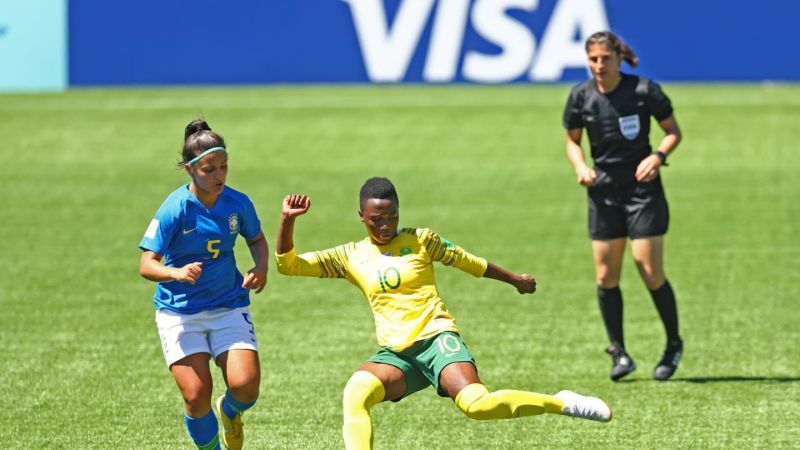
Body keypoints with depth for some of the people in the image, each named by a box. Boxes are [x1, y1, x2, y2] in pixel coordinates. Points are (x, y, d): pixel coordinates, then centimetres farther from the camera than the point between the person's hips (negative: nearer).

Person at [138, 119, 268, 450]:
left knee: (246, 385, -14)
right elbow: (146, 265, -18)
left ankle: (229, 412, 23)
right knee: (196, 396, -11)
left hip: (229, 306, 2)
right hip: (179, 312, -2)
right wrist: (177, 273, -38)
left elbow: (257, 239, 14)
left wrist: (260, 267, -7)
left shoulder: (238, 203, -6)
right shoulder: (175, 209, -17)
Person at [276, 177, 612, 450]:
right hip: (396, 353, 3)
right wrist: (288, 220, -7)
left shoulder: (420, 240, 5)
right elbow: (288, 264, 8)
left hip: (436, 338, -3)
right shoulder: (350, 257, 10)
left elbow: (468, 262, 19)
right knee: (354, 395, -29)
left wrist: (515, 279, 30)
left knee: (476, 404, -30)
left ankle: (561, 404, -12)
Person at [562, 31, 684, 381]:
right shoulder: (581, 96, -1)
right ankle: (619, 353, 14)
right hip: (604, 191, 3)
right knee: (606, 276, 1)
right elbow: (572, 140, 13)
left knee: (651, 272, -7)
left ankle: (674, 345, 13)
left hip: (642, 187, -3)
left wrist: (657, 156, -17)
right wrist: (580, 166, -7)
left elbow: (673, 131, 1)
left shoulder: (644, 90, -10)